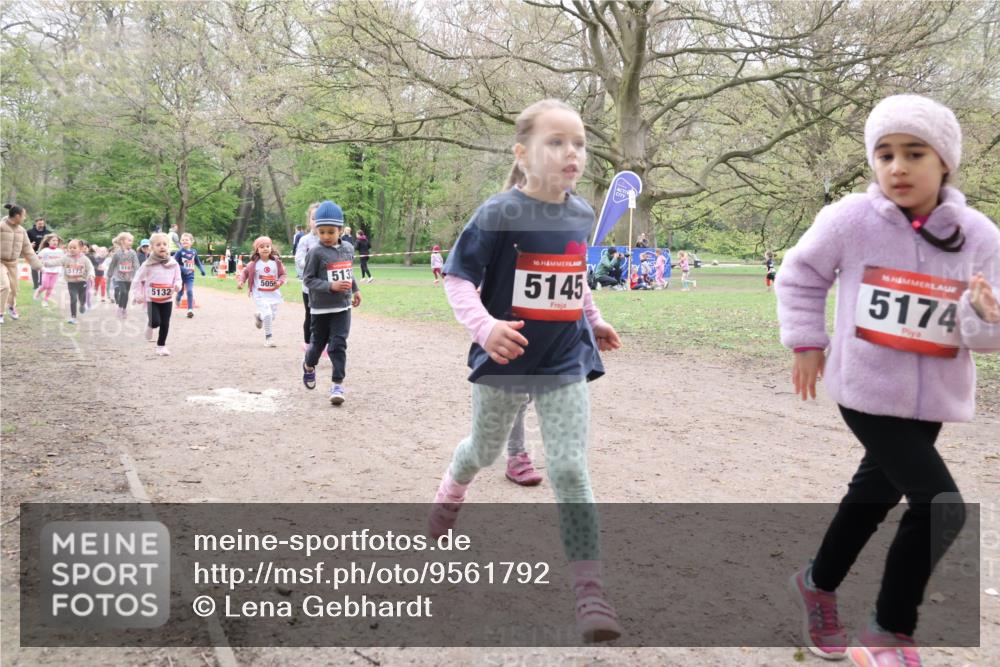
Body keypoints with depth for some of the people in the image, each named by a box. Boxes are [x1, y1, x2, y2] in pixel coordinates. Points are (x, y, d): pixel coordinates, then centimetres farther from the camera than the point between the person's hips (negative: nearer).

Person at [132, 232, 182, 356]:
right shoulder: (148, 264, -8)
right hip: (152, 299, -3)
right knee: (155, 321, -14)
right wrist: (138, 295, -10)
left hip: (167, 299, 3)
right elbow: (137, 280, -2)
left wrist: (177, 285, -14)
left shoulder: (173, 264, 0)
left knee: (165, 324, 4)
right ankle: (150, 327, 22)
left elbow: (177, 279, 9)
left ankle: (161, 346, 20)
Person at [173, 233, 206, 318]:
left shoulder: (194, 252, -1)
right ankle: (178, 299, 52)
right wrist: (182, 269, -29)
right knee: (180, 291, 17)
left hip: (190, 276, 1)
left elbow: (198, 262, 13)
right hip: (181, 276, -1)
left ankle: (190, 309, -12)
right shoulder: (179, 252, -13)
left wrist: (202, 270, 0)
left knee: (190, 292, -13)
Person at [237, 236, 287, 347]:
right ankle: (268, 337, 0)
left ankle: (259, 315, 46)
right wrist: (240, 281, -7)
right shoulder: (254, 263, -4)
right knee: (267, 314, -18)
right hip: (260, 295, -3)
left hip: (274, 294, 3)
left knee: (273, 316, 12)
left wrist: (280, 282, -15)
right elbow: (245, 272, 9)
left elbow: (283, 275, 5)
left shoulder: (276, 262, 0)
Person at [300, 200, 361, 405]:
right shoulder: (316, 253, -12)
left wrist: (355, 290, 23)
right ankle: (309, 366, 44)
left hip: (343, 307, 2)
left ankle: (338, 384, -5)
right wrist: (331, 286, -24)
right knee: (318, 342, 13)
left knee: (338, 344, -6)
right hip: (321, 308, -2)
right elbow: (308, 279, -14)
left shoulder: (348, 248, 4)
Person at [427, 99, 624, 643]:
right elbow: (457, 278, -15)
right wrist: (484, 326, -30)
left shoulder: (582, 214, 1)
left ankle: (590, 591, -2)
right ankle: (449, 496, 56)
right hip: (504, 360, -2)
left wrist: (593, 319, 16)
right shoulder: (498, 214, -16)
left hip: (566, 364, 2)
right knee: (484, 450, 21)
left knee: (570, 471, -6)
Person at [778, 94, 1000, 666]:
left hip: (933, 397, 5)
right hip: (869, 390, -4)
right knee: (940, 506, -13)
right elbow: (800, 275, 3)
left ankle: (819, 583, 47)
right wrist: (806, 341, 1)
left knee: (877, 491, 21)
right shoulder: (850, 219, -13)